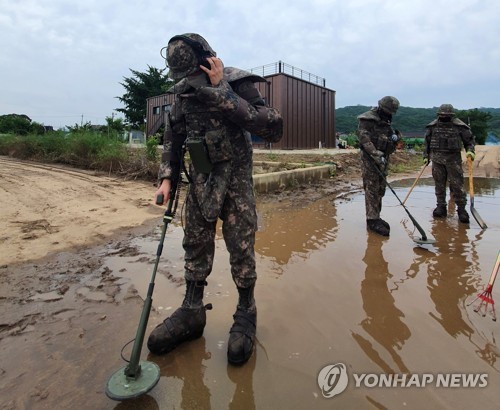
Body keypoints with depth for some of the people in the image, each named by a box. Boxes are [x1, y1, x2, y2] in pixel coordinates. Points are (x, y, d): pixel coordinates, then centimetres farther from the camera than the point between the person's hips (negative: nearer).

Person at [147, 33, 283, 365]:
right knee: (195, 248, 9)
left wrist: (224, 98, -26)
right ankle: (192, 313, 23)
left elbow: (275, 128, -23)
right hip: (199, 181, 5)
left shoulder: (238, 84, -12)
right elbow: (173, 139, 13)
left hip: (235, 182, -5)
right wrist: (167, 178, 1)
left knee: (241, 251, -1)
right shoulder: (184, 93, 4)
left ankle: (246, 315, 18)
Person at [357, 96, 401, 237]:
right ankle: (372, 221, -5)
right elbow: (365, 140, -19)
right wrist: (377, 155, -27)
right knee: (372, 190, -8)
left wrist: (396, 136, -4)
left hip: (383, 159, 8)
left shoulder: (386, 121, 16)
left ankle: (376, 217, 20)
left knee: (380, 190, 10)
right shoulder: (367, 120, -10)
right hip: (370, 159, -8)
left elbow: (396, 134, 22)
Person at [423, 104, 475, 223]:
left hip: (453, 159, -2)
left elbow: (470, 139, 7)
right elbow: (427, 142, 15)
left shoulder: (459, 126, 0)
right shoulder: (433, 126, 7)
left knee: (457, 185, -3)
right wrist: (426, 156, 12)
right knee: (439, 184, 6)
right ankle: (441, 207, 15)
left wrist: (470, 151, -10)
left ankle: (461, 209, 4)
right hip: (437, 159, 2)